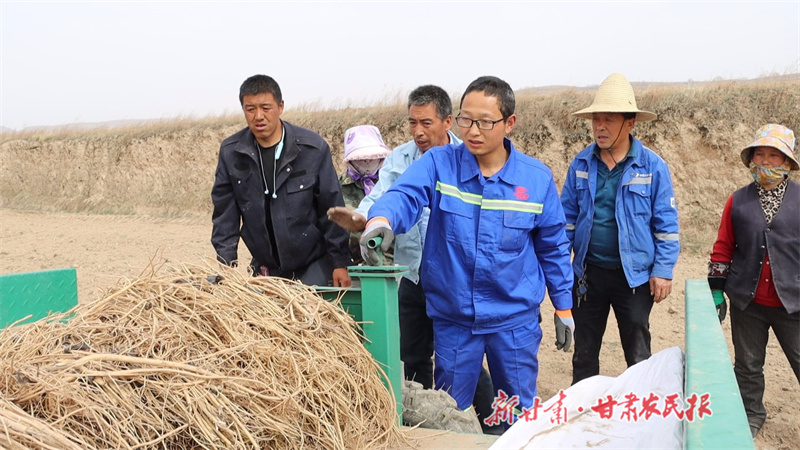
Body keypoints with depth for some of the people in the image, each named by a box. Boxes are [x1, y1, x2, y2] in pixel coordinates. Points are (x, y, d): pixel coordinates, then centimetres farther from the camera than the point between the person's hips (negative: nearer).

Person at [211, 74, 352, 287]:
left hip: (314, 265, -2)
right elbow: (224, 213, 1)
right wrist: (227, 265, -6)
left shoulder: (313, 148, -10)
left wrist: (340, 262, -5)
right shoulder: (231, 152, -3)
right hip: (265, 269, 3)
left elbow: (331, 208, -6)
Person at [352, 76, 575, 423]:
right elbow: (404, 195, -25)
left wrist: (563, 308, 11)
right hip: (453, 318, 0)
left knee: (519, 417, 16)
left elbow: (553, 247, 5)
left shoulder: (537, 178, -4)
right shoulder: (438, 164, -7)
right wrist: (381, 219, -48)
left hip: (515, 320, 1)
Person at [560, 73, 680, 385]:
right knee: (584, 355, 16)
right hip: (588, 274, 3)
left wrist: (663, 271, -9)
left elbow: (666, 224, -5)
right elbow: (567, 217, 6)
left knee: (639, 358, 9)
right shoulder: (581, 164, 0)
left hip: (634, 275, -3)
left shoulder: (653, 166, -8)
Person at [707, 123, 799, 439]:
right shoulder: (739, 201, 4)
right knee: (748, 366, 14)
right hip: (747, 303, 2)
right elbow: (723, 248, 7)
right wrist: (716, 291, 5)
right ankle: (751, 416, 33)